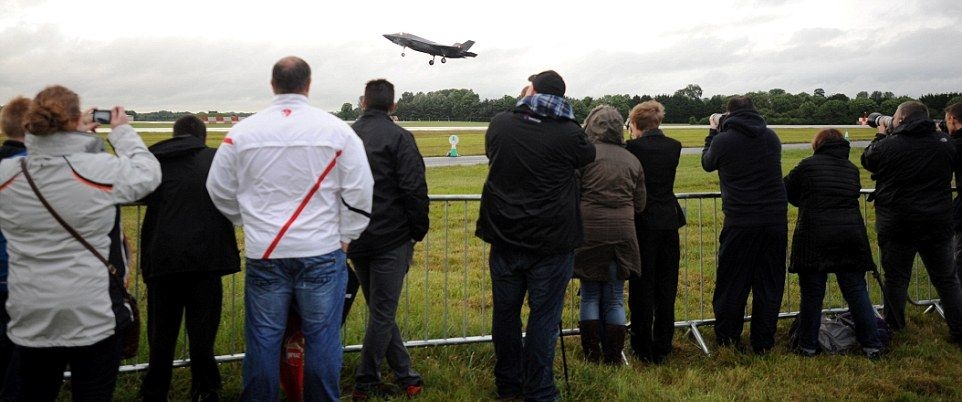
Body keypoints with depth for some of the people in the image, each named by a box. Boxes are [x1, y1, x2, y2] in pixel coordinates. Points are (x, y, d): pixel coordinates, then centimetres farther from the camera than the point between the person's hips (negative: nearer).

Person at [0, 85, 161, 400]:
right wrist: (123, 131, 12)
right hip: (93, 316, -3)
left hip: (29, 319, 4)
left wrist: (77, 134, 16)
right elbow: (147, 173, 1)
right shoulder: (101, 170, -17)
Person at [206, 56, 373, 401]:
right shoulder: (337, 130, -5)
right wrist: (345, 237, 7)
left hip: (263, 253, 1)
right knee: (322, 337, 8)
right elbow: (359, 191, -4)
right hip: (322, 253, -1)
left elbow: (220, 191, 9)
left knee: (263, 338, 12)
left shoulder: (242, 132, 0)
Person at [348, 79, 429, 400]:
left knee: (380, 310, 15)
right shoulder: (398, 137, -10)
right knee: (382, 313, 4)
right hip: (391, 239, -6)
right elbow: (414, 190, -15)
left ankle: (405, 375, 24)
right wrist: (419, 230, -2)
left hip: (355, 239, 6)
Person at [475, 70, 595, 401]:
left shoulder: (500, 124, -3)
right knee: (543, 317, 5)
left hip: (504, 238, 3)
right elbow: (588, 155, 9)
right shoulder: (569, 134, -12)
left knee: (505, 313, 15)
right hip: (551, 243, -3)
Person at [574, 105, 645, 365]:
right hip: (622, 233, 3)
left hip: (589, 231, -3)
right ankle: (614, 356, 17)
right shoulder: (632, 160, 9)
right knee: (615, 298, 11)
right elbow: (640, 205, 13)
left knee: (590, 295, 11)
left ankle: (592, 354, 15)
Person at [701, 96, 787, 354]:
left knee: (732, 283, 10)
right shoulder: (771, 137, 6)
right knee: (769, 283, 10)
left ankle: (727, 339, 18)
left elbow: (707, 163, 12)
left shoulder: (723, 140, -7)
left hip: (740, 222, -3)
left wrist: (713, 132, 25)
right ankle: (763, 343, 16)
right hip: (776, 219, 3)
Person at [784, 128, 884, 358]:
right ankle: (872, 345, 14)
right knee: (857, 292, 10)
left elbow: (787, 191, 8)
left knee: (812, 294, 5)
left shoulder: (808, 165, 0)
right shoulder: (852, 169, 12)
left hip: (815, 238, -3)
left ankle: (807, 346, 12)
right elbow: (853, 196, 19)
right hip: (851, 237, 4)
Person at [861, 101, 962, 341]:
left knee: (896, 278, 12)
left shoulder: (887, 145, -14)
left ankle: (894, 326, 23)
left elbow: (867, 160, 6)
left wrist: (880, 136, 21)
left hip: (897, 225, -2)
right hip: (938, 223, 3)